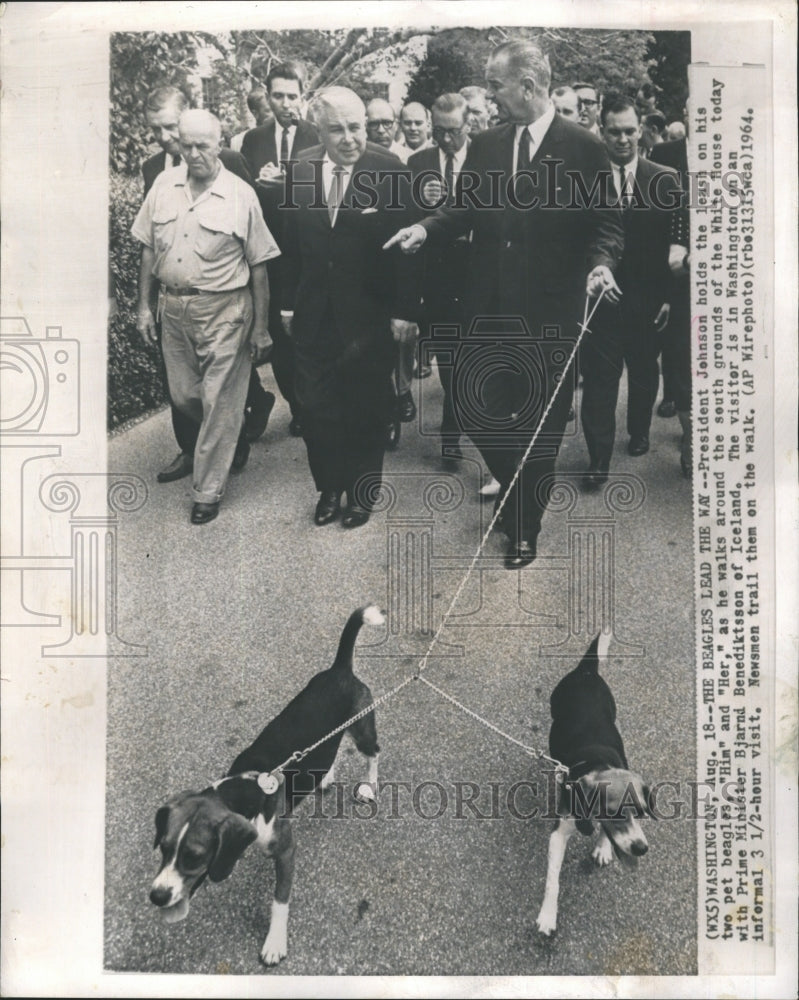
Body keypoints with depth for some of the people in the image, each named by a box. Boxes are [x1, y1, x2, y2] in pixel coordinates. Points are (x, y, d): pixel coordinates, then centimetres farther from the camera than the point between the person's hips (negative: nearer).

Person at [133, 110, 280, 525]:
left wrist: (260, 327, -7)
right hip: (172, 306, 5)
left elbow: (259, 266, -5)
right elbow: (148, 249, 10)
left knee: (219, 402, 0)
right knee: (183, 396, 13)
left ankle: (208, 489, 14)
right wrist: (144, 305, 6)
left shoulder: (240, 195, -7)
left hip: (224, 310, -5)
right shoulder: (164, 184, 4)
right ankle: (235, 441, 40)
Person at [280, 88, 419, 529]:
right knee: (315, 406, 8)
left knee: (367, 408, 11)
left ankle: (363, 490, 28)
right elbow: (291, 243, 7)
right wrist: (288, 302, 6)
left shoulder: (389, 170, -10)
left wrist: (404, 309, -12)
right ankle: (329, 488, 27)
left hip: (369, 315, -3)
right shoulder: (300, 169, 2)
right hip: (313, 314, 4)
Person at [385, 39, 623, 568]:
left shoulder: (583, 147, -4)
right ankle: (517, 486, 36)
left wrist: (601, 263, -22)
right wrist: (427, 228, -4)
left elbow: (606, 222, -3)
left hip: (551, 312, -4)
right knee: (475, 405, 5)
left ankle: (524, 529, 24)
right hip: (491, 307, 4)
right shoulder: (484, 145, 8)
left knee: (541, 423, 6)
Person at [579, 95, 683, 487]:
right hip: (600, 295, -2)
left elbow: (673, 242, 1)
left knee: (644, 370, 17)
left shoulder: (664, 180, 1)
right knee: (599, 376, -3)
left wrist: (669, 295, -2)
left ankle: (639, 432, 39)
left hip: (647, 298, 2)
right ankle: (599, 459, 3)